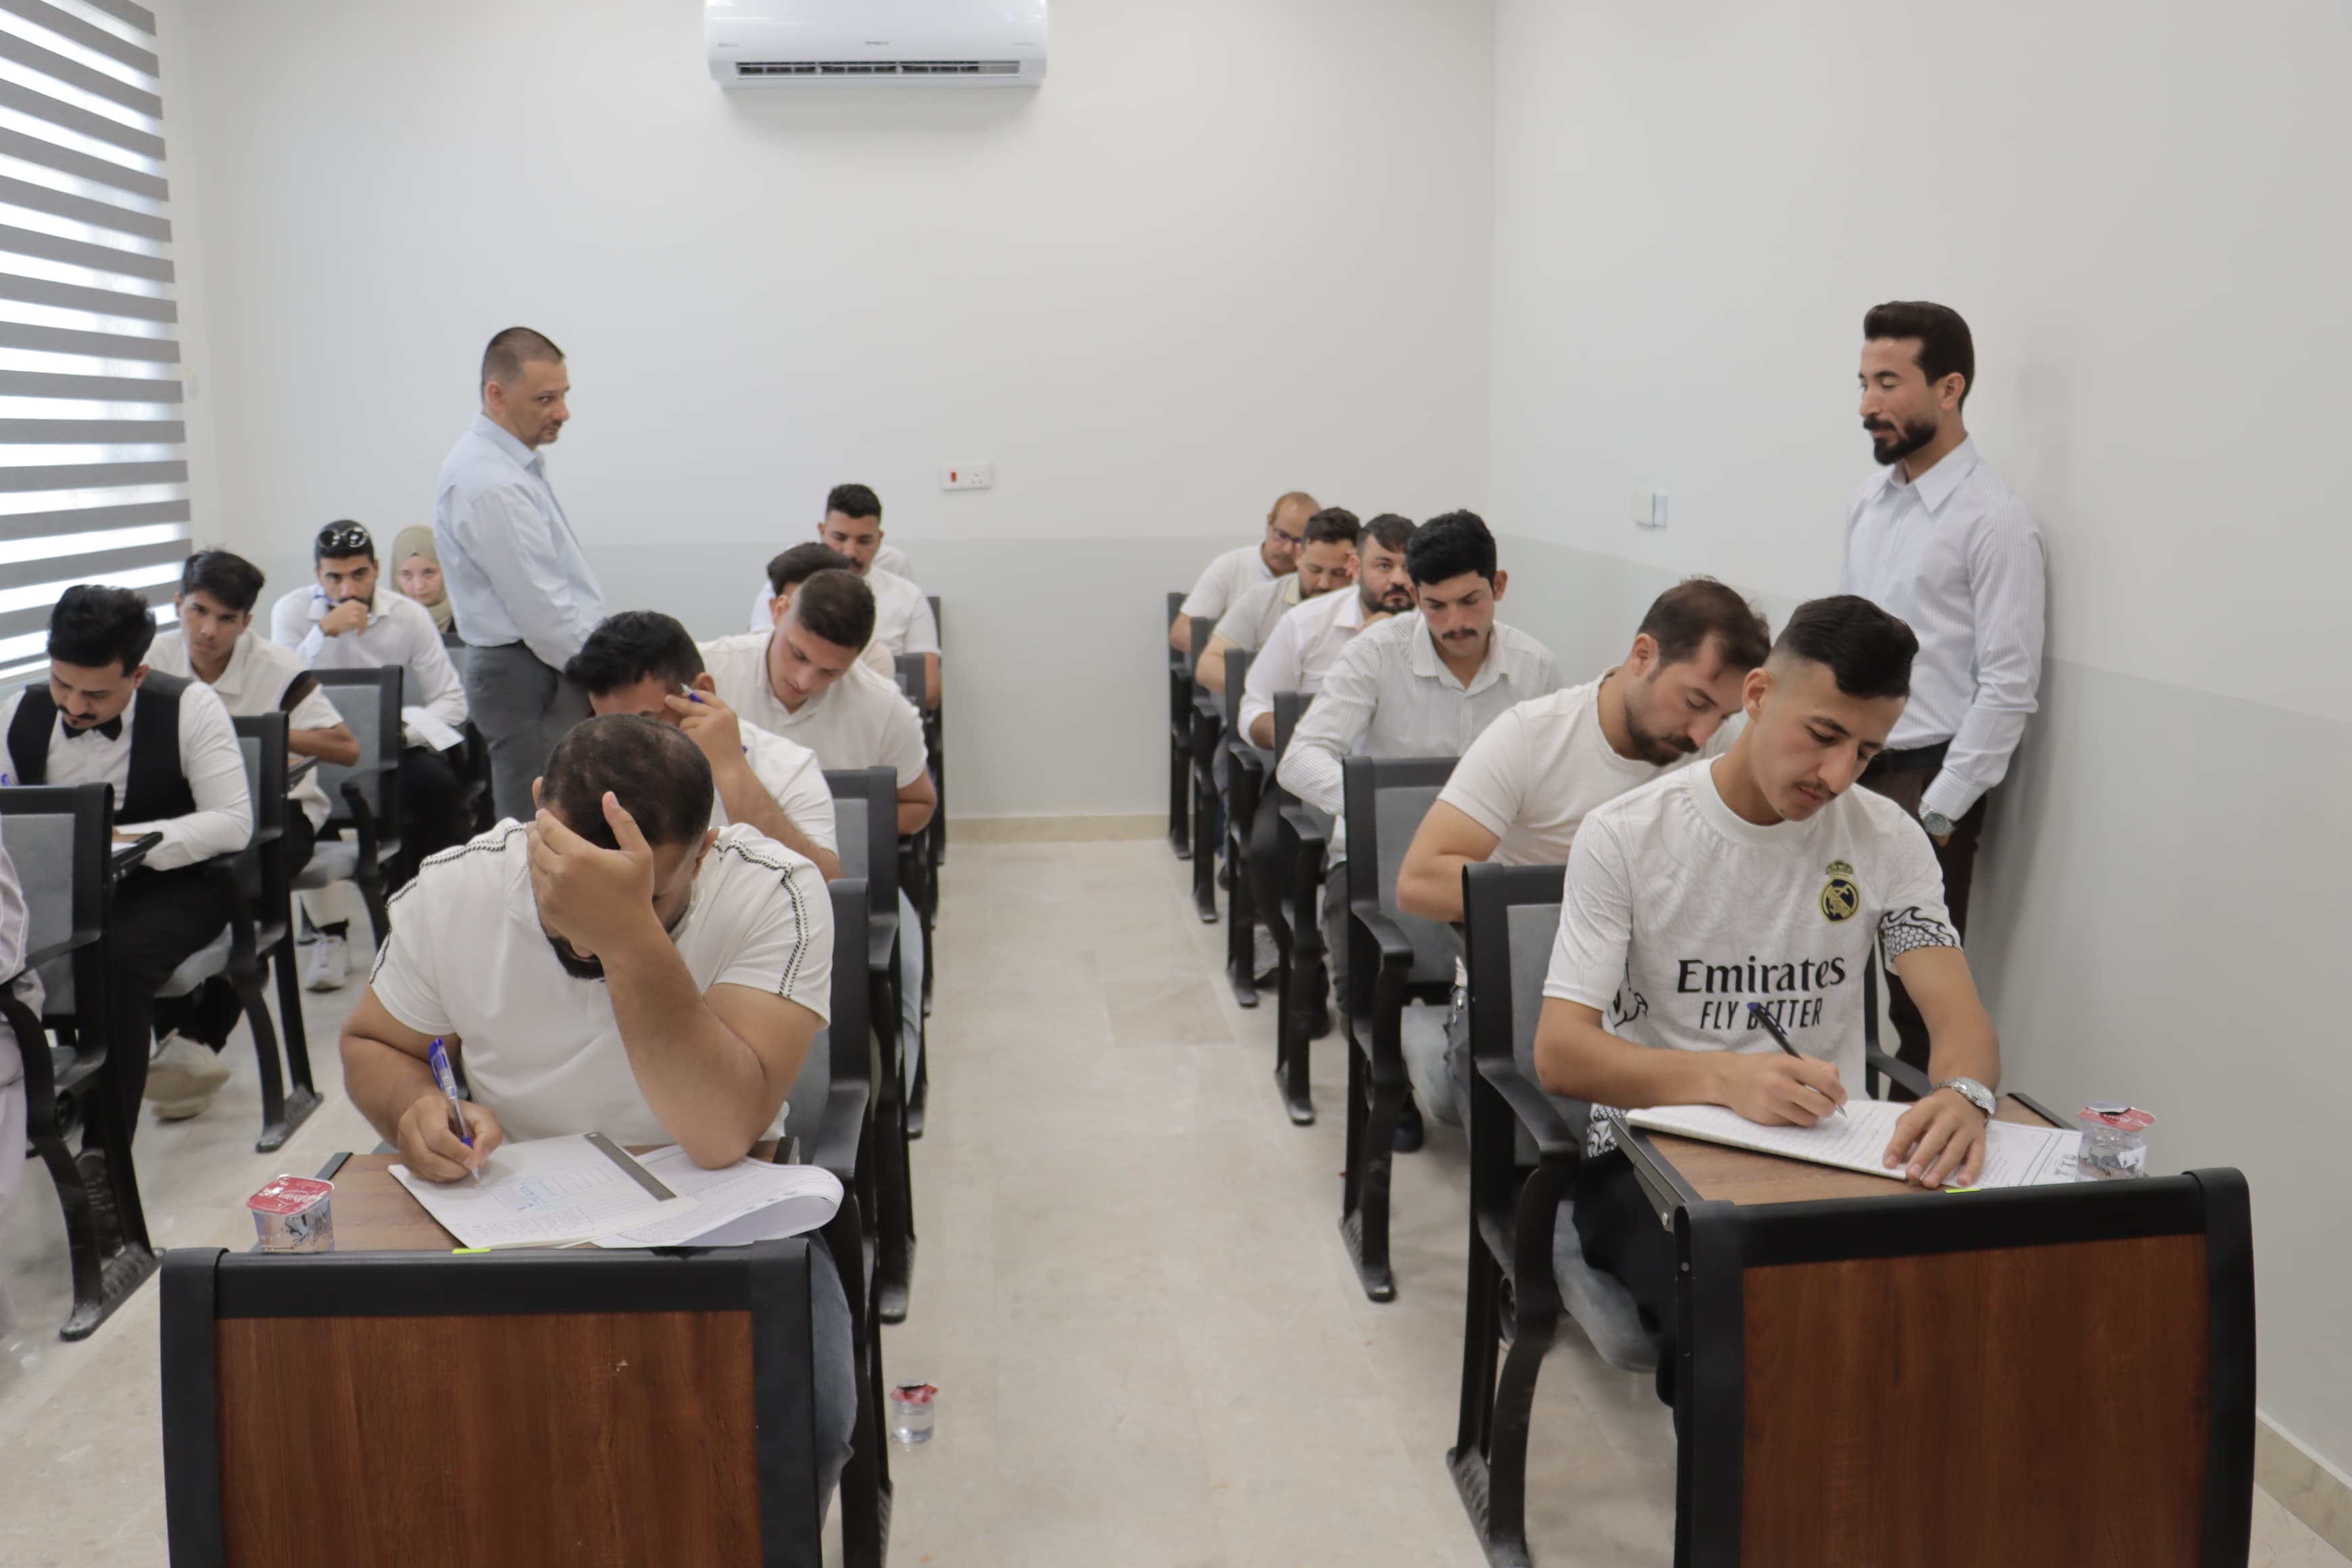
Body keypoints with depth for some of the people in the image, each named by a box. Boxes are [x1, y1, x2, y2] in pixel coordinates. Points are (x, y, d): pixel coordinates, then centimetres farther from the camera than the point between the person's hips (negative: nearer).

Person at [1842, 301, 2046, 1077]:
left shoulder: (1996, 521, -12)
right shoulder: (1869, 501, 10)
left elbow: (2010, 686, -13)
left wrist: (1938, 813, -14)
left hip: (1925, 779, -6)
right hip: (1845, 768, 6)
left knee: (1915, 1000, -1)